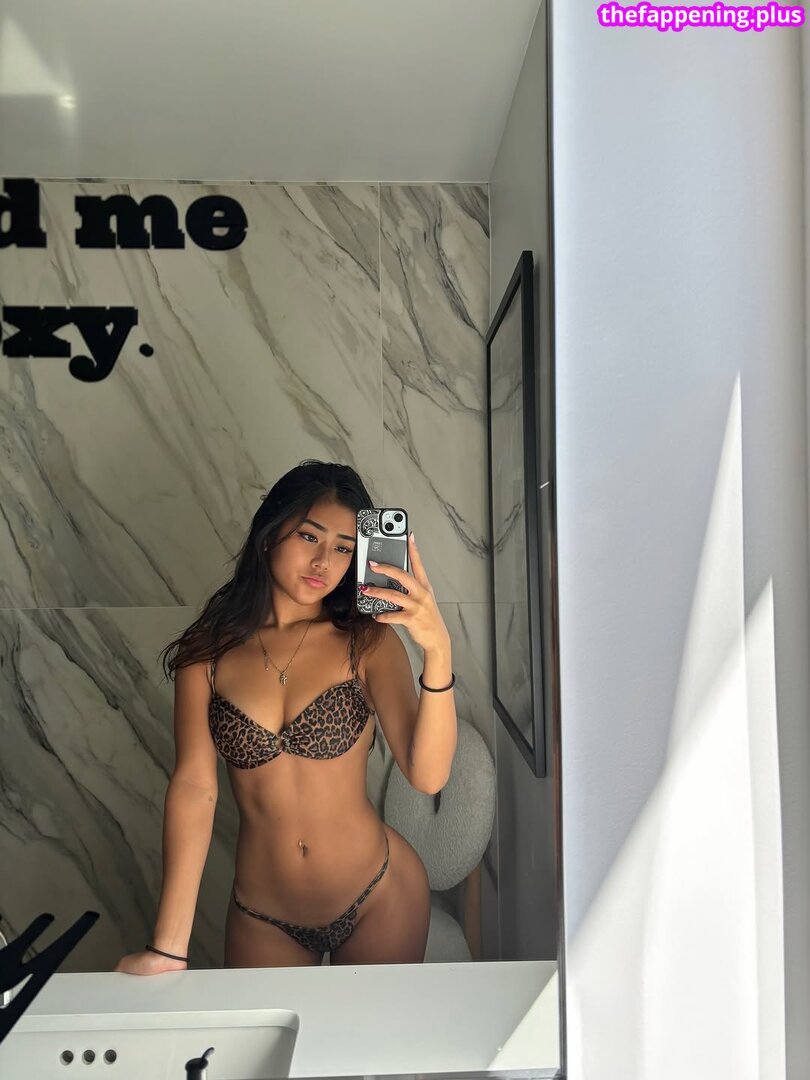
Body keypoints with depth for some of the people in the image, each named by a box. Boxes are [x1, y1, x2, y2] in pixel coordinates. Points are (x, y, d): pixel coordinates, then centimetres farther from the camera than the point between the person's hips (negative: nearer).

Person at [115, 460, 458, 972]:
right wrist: (169, 947, -15)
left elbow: (428, 775, -22)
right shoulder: (209, 651, -8)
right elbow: (194, 785, -12)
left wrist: (438, 652, -37)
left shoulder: (367, 641, -12)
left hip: (379, 897, 0)